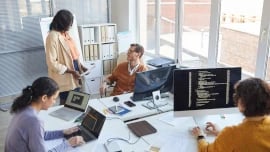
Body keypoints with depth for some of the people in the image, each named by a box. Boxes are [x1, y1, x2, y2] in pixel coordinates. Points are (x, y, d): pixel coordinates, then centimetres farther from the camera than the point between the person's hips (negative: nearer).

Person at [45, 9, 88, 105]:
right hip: (64, 79, -8)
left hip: (73, 78, 8)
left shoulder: (66, 34, 8)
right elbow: (52, 63, -21)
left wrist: (81, 66, 4)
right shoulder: (53, 37, -18)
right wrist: (71, 71, -20)